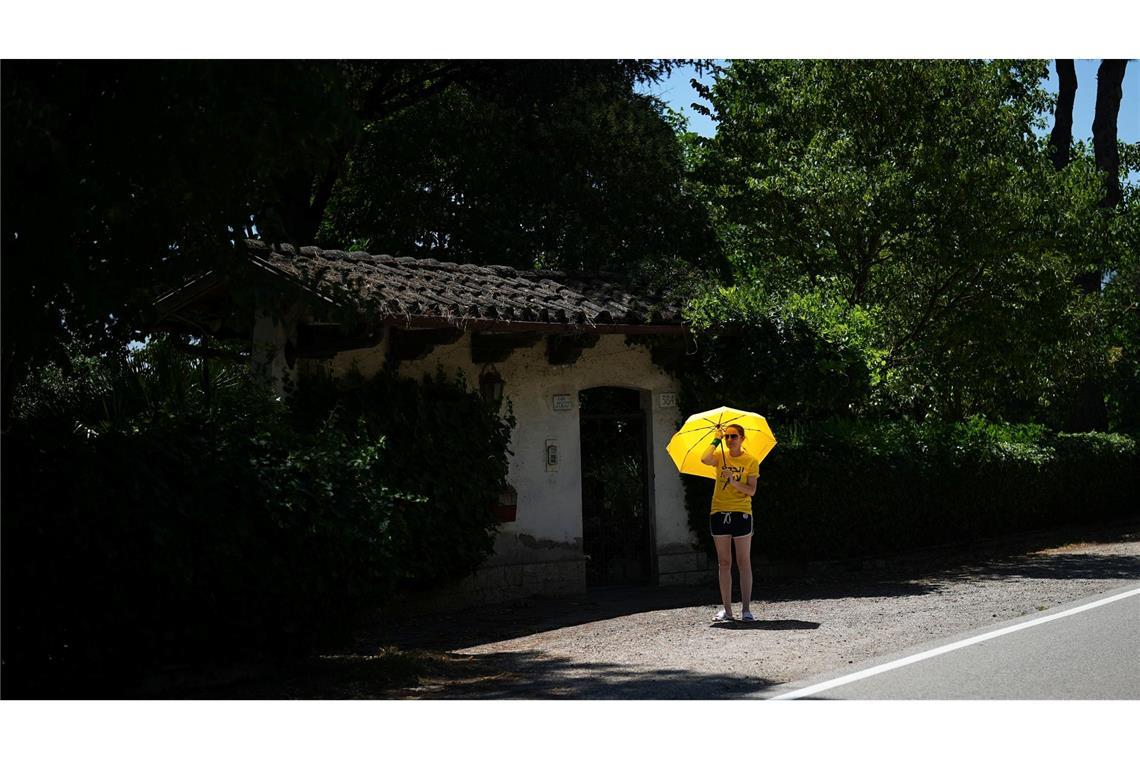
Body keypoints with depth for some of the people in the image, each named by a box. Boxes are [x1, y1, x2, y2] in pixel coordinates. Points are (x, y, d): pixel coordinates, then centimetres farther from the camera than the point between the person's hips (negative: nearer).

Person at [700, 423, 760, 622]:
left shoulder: (751, 461, 2)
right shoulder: (720, 456, 7)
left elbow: (751, 491, -6)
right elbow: (705, 459, -17)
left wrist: (734, 482, -20)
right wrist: (716, 440, -12)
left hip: (741, 513, -2)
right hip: (719, 512, 2)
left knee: (744, 562, -2)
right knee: (723, 563, 5)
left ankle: (746, 609, 0)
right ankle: (727, 609, 9)